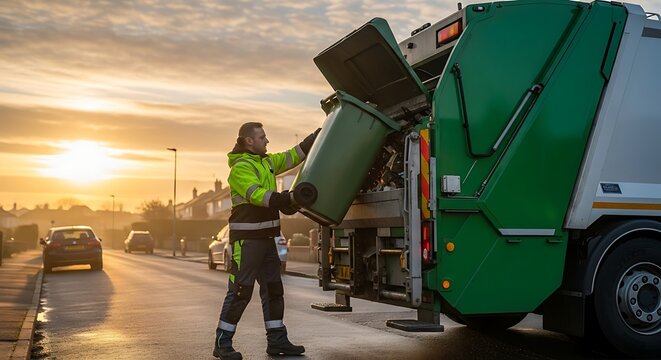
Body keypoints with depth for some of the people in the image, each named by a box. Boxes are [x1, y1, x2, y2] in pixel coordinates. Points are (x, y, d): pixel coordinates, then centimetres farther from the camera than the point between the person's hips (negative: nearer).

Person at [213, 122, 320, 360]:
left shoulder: (266, 162, 14)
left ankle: (276, 340, 16)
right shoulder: (240, 167, -13)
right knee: (240, 291, -6)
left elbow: (293, 156, 20)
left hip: (266, 237, 9)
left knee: (273, 289, 10)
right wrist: (286, 200, -38)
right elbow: (256, 194, -27)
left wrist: (317, 135, 14)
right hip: (247, 239, -9)